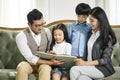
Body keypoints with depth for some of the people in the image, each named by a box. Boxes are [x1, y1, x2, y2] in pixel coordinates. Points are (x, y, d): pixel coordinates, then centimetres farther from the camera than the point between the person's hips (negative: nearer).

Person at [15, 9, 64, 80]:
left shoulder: (47, 32, 1)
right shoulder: (21, 36, -15)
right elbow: (30, 58, -20)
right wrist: (51, 62, -26)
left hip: (44, 63, 2)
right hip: (29, 64, -2)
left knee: (46, 68, -35)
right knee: (22, 67, -37)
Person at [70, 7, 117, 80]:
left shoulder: (108, 37, -7)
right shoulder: (91, 33, 14)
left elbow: (105, 60, -12)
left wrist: (85, 63, -17)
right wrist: (84, 62, -6)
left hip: (104, 68, -5)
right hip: (90, 67, 5)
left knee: (74, 70, -26)